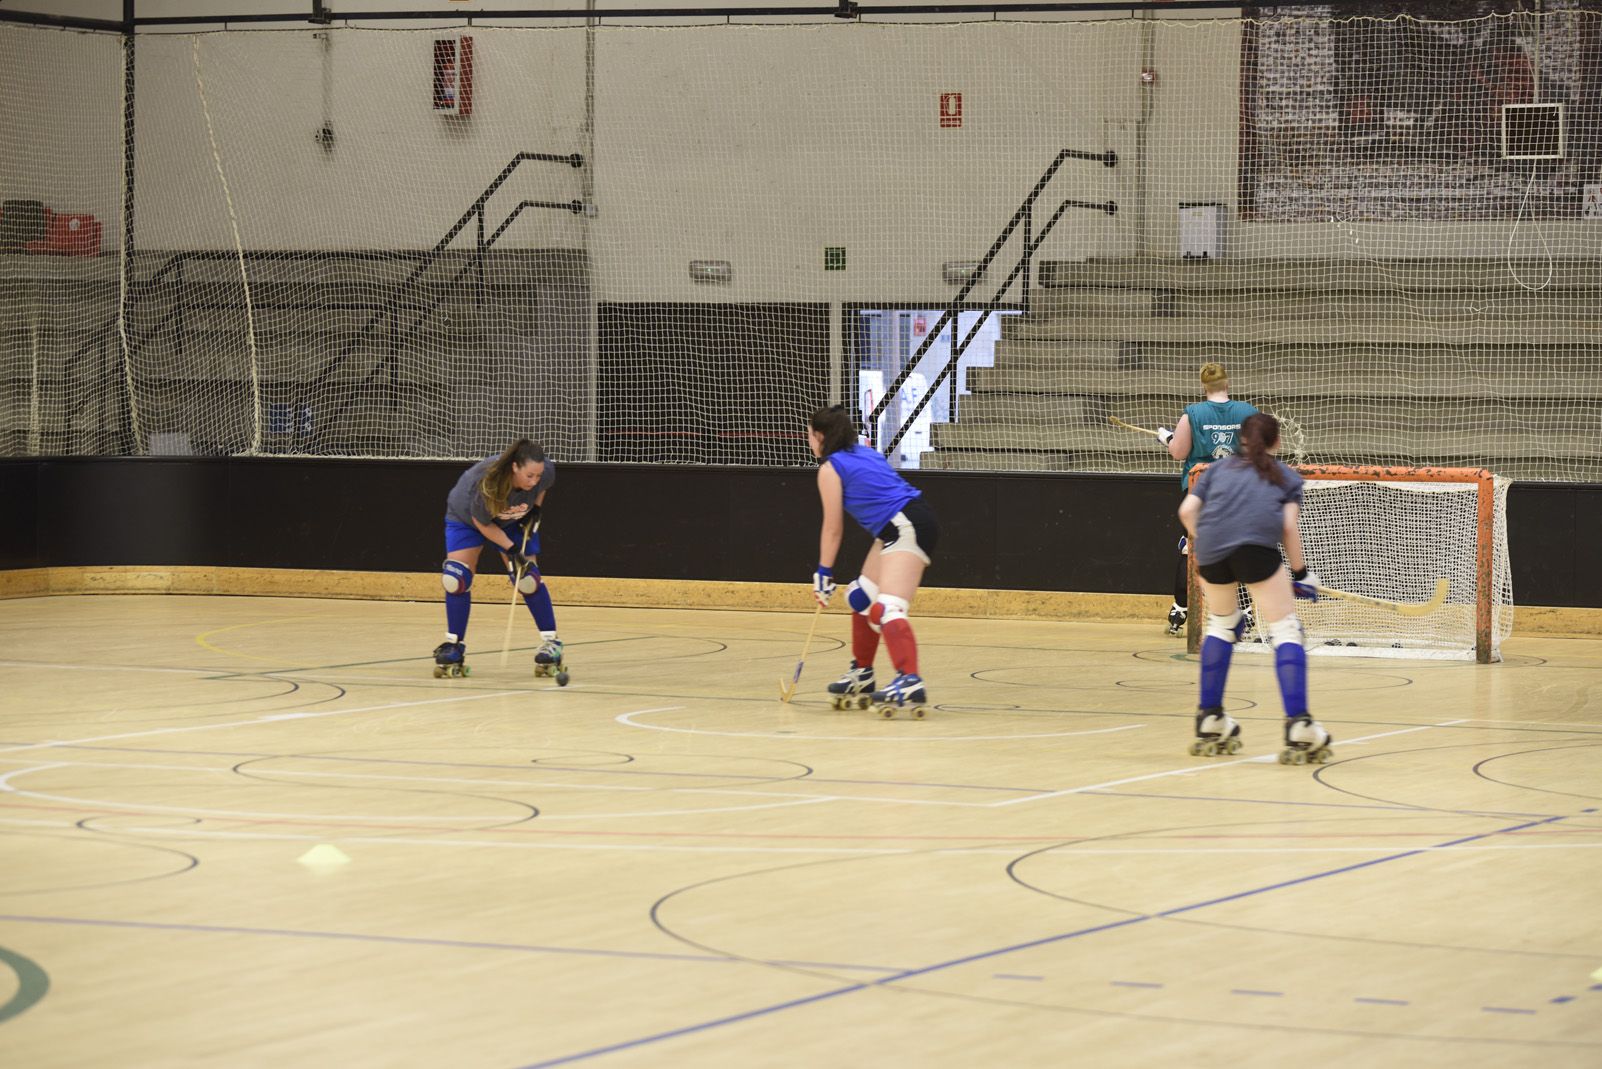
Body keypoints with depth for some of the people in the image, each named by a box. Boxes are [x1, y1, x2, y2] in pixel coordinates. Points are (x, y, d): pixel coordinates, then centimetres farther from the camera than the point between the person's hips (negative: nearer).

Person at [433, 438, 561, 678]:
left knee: (527, 577, -8)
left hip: (516, 522, 2)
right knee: (456, 577, -14)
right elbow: (482, 523, -26)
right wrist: (510, 550, -27)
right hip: (466, 517, -2)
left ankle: (551, 644, 3)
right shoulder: (484, 484, -44)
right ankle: (454, 645, 1)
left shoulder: (544, 473, -33)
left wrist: (536, 510, -14)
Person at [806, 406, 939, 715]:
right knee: (861, 598, 20)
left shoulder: (830, 468, -1)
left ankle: (910, 682, -39)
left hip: (908, 527, -10)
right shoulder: (866, 454, 21)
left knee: (888, 608, -22)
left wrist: (824, 573, 8)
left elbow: (832, 530, 1)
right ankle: (861, 674, 31)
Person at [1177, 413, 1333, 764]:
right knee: (1286, 630, 3)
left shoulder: (1218, 468, 32)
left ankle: (1210, 723, 27)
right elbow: (1289, 525, 10)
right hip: (1256, 544, -3)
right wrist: (1300, 573, 16)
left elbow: (1187, 510, 17)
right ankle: (1298, 727, -10)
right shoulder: (1287, 476, 26)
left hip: (1211, 549, 3)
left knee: (1221, 623, 26)